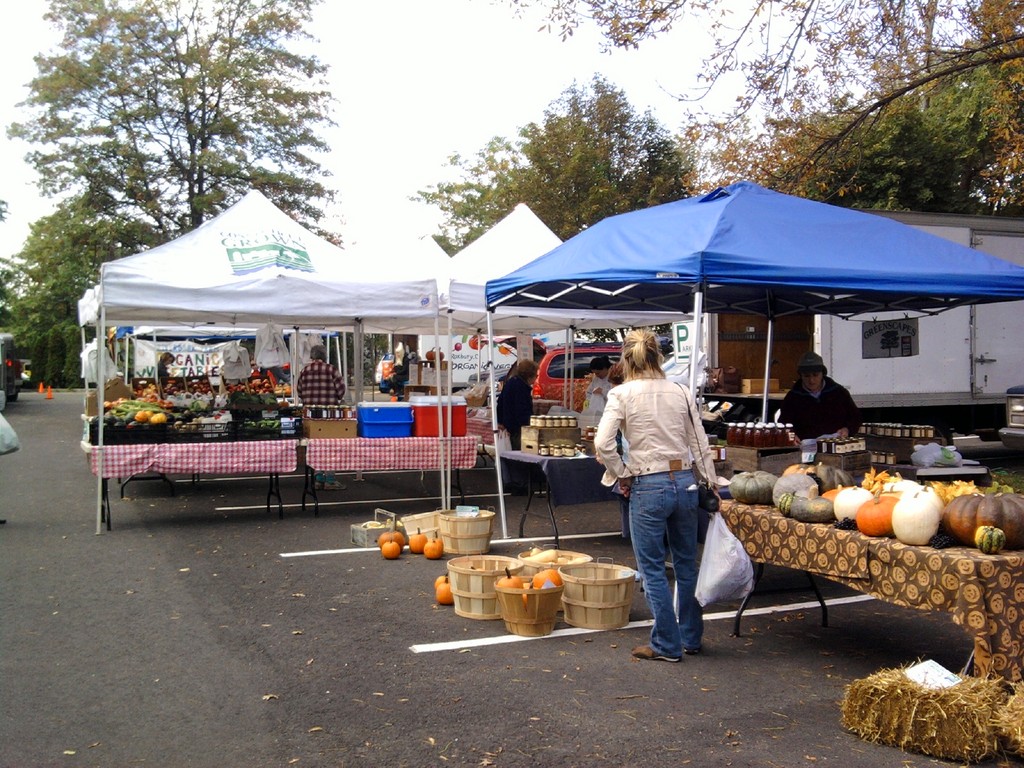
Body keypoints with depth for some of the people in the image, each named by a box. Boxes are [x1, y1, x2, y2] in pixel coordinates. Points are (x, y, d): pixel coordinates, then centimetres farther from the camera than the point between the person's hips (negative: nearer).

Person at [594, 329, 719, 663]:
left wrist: (620, 475, -1)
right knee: (686, 564, 18)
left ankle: (667, 644, 14)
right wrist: (712, 484, 16)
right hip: (685, 482, 5)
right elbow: (699, 443, 7)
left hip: (648, 487, -5)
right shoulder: (680, 392, 4)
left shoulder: (622, 394, -7)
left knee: (653, 568, 7)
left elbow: (603, 443, -17)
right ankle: (691, 637, 30)